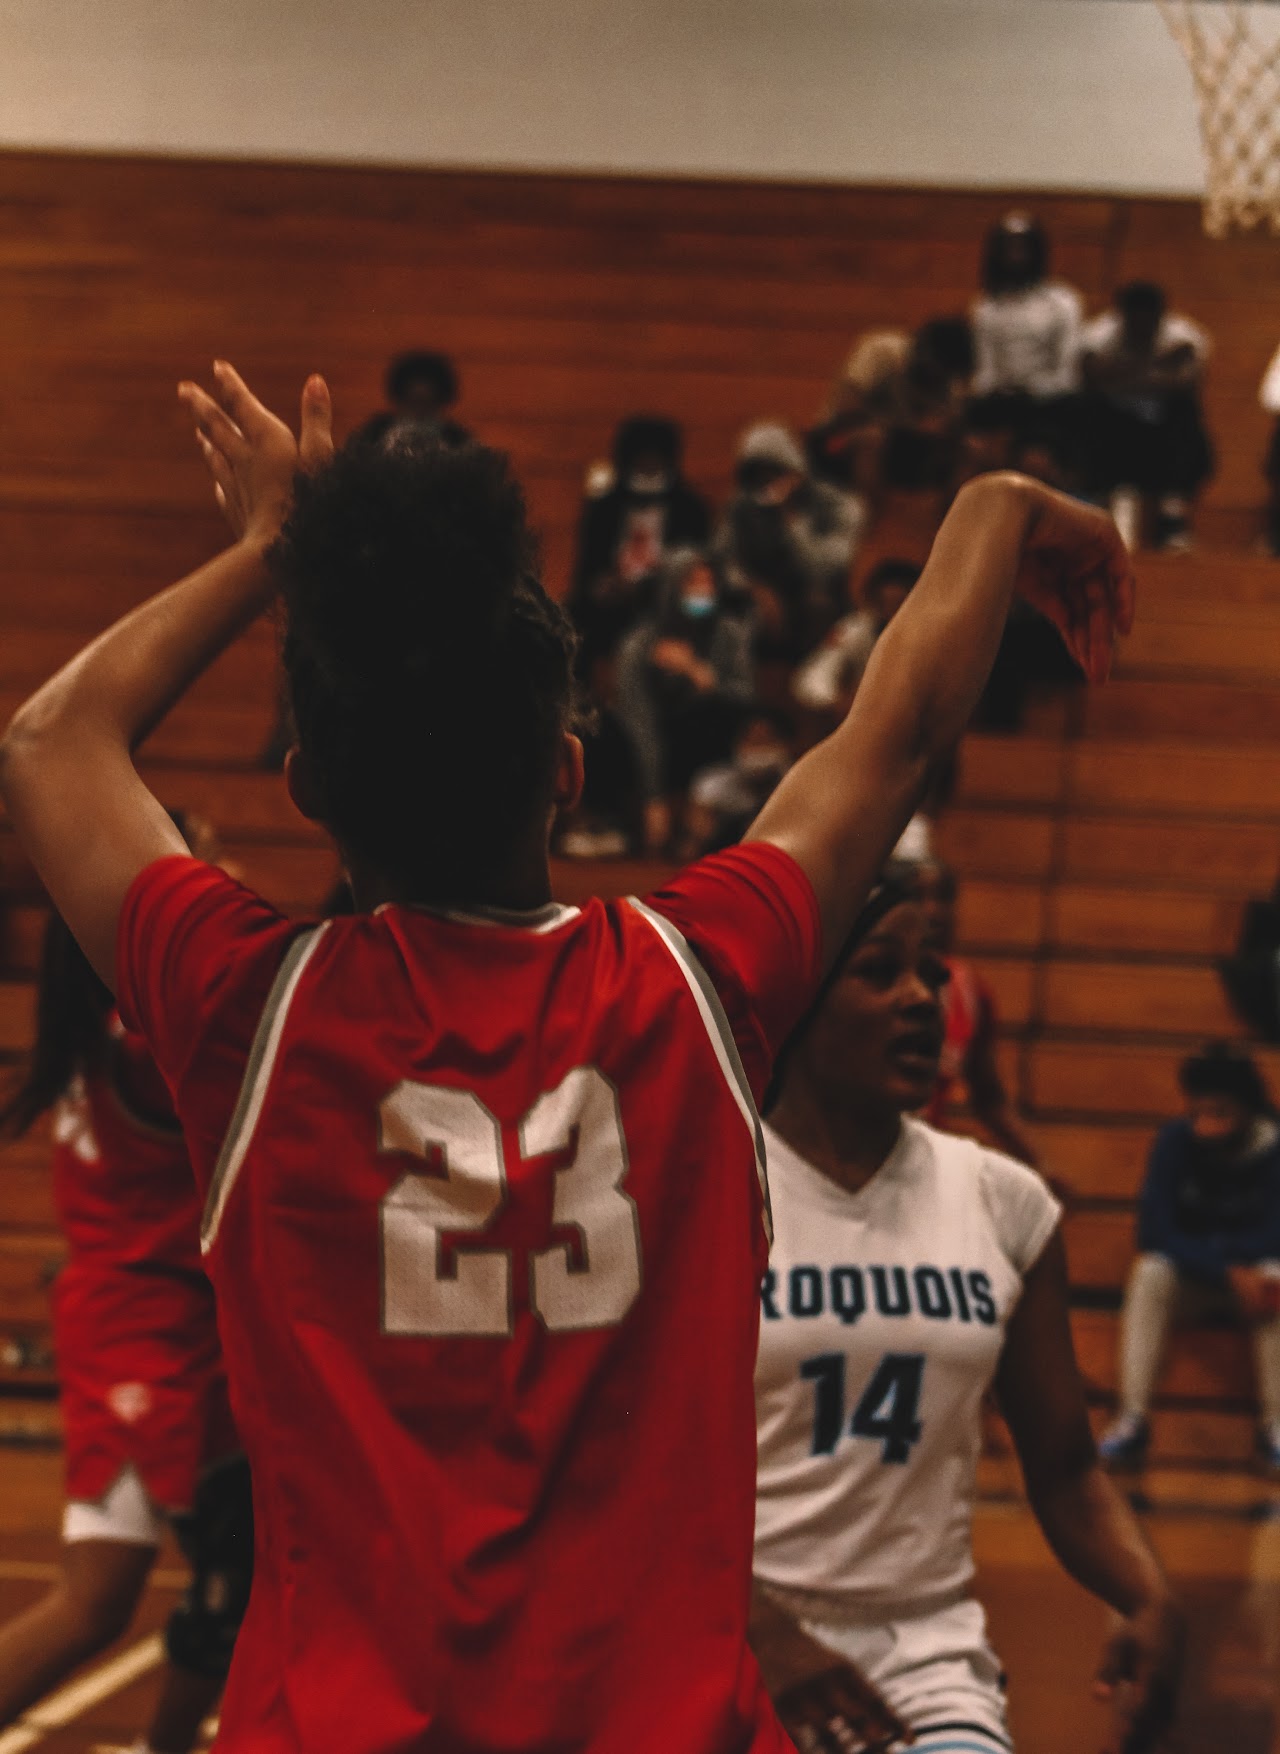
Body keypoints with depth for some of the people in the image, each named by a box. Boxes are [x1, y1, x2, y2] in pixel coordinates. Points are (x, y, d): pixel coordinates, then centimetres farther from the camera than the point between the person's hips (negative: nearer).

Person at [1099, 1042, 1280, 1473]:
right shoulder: (1175, 1142, -14)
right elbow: (1155, 1232, -19)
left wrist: (1210, 1249, -26)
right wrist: (1227, 1273, -29)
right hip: (1189, 1282, 1)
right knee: (1150, 1272, -30)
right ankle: (1133, 1416, -31)